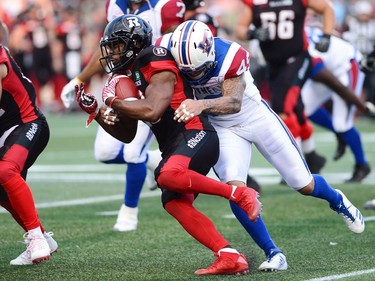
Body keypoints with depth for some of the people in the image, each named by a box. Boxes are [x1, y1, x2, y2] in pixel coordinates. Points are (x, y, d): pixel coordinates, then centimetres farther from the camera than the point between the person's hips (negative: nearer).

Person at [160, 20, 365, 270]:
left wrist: (202, 105, -61)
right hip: (220, 126, 2)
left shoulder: (228, 56, -33)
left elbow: (234, 102, -43)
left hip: (254, 116, -2)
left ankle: (336, 200, 42)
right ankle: (273, 254, -8)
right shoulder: (169, 49, -24)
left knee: (305, 185, 6)